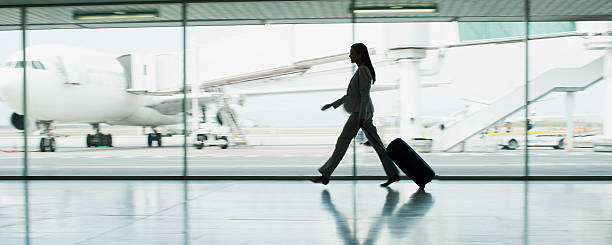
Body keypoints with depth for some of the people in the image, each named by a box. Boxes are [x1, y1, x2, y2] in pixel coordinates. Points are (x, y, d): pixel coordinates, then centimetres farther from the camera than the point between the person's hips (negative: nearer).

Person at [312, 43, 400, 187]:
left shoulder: (363, 70, -10)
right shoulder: (361, 71, 20)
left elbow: (365, 95, -17)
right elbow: (352, 94, 24)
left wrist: (361, 117, -23)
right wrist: (332, 105, 23)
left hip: (360, 112, -10)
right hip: (361, 112, 10)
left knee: (343, 141, -7)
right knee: (376, 143, 7)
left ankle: (325, 175, -4)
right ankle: (393, 174, 7)